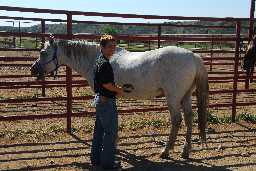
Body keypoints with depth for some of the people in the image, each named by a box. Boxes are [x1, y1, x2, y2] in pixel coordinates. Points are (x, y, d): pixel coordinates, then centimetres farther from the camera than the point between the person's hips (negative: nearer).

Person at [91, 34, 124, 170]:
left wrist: (116, 89, 10)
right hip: (107, 101, -11)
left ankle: (96, 159, 26)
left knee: (99, 130, 16)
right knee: (111, 132, -1)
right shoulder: (104, 63, -19)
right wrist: (119, 90, -7)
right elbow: (106, 84, -23)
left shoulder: (99, 61, 13)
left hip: (99, 99, 11)